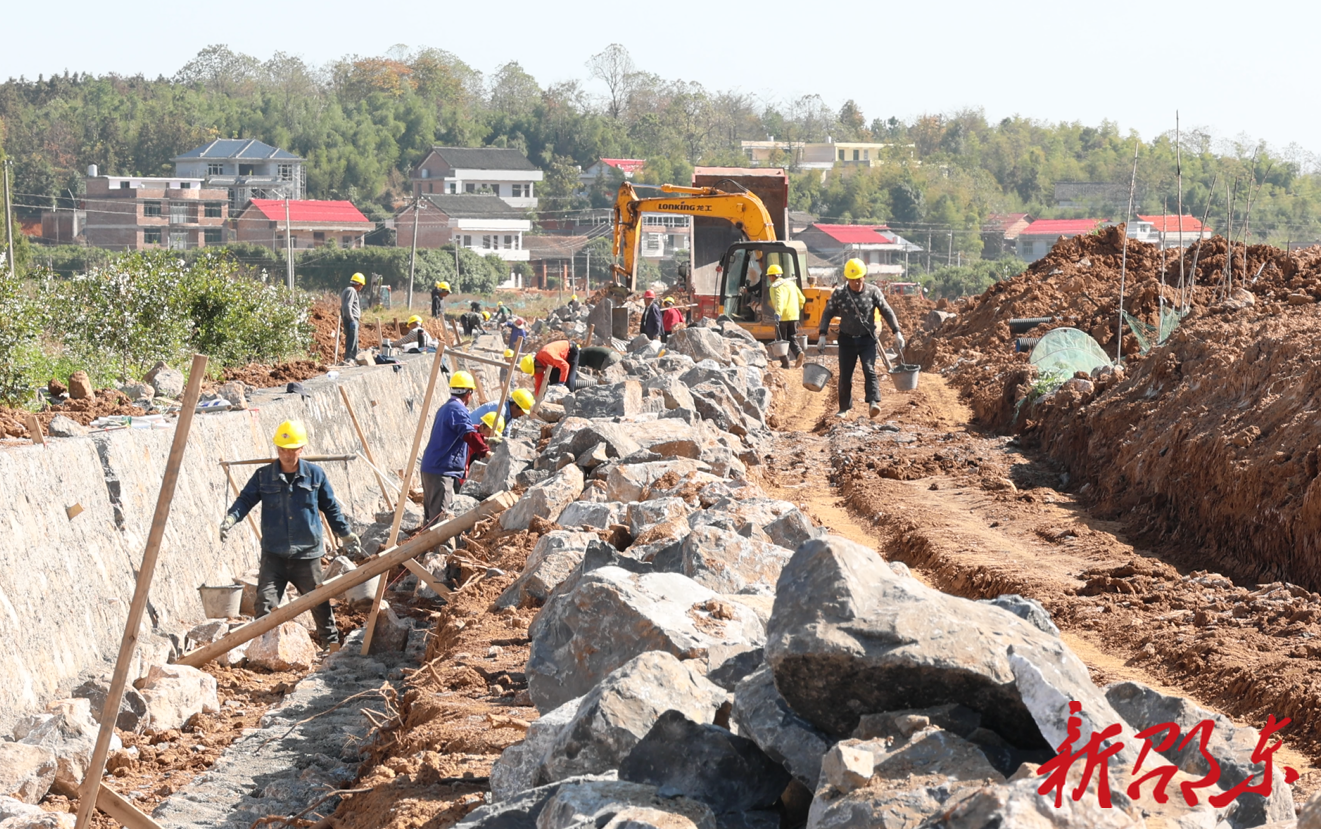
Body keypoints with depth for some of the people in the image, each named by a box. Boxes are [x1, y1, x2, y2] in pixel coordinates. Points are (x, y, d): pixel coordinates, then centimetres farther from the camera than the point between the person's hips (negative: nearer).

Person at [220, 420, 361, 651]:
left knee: (319, 603, 8)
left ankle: (332, 644, 25)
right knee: (265, 603, -11)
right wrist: (230, 518, -23)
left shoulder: (315, 474, 3)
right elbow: (246, 500, -3)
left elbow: (331, 508, 11)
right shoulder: (263, 476, 3)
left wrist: (347, 535, 14)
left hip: (307, 555, 0)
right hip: (273, 555, 0)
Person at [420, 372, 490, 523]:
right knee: (440, 515, -13)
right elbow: (469, 435, -25)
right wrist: (485, 451, -23)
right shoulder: (458, 410, -12)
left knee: (430, 514, 13)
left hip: (429, 468, 10)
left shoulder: (444, 409, 20)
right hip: (442, 471, -10)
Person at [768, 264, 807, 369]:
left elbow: (779, 300, -28)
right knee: (792, 338, 14)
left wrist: (778, 312, -41)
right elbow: (802, 299, 14)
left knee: (782, 340, 5)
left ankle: (785, 363, 5)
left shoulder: (775, 286, -8)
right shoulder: (791, 283, 14)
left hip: (782, 317, -6)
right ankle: (799, 353, -14)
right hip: (794, 316, 6)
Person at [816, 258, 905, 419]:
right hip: (847, 339, 1)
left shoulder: (873, 292, -5)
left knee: (869, 370, -18)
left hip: (867, 339, -1)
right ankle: (844, 408, 17)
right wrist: (822, 335, -5)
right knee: (845, 376, 5)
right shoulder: (839, 294, -4)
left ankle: (874, 402, -29)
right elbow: (827, 314, 3)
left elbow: (887, 312, 1)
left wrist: (897, 332, -5)